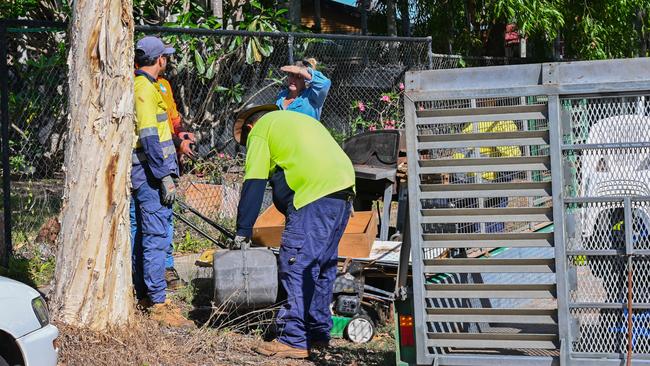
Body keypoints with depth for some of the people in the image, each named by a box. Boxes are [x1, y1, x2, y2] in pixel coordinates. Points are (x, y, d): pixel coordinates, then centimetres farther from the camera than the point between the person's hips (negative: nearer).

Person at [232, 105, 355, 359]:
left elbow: (253, 185, 3)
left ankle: (294, 340, -7)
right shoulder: (296, 119, 32)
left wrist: (243, 232, 6)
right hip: (345, 185, 9)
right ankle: (319, 330, 26)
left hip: (316, 193, -9)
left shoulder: (260, 129, 9)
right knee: (323, 264, 18)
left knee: (295, 265, -6)